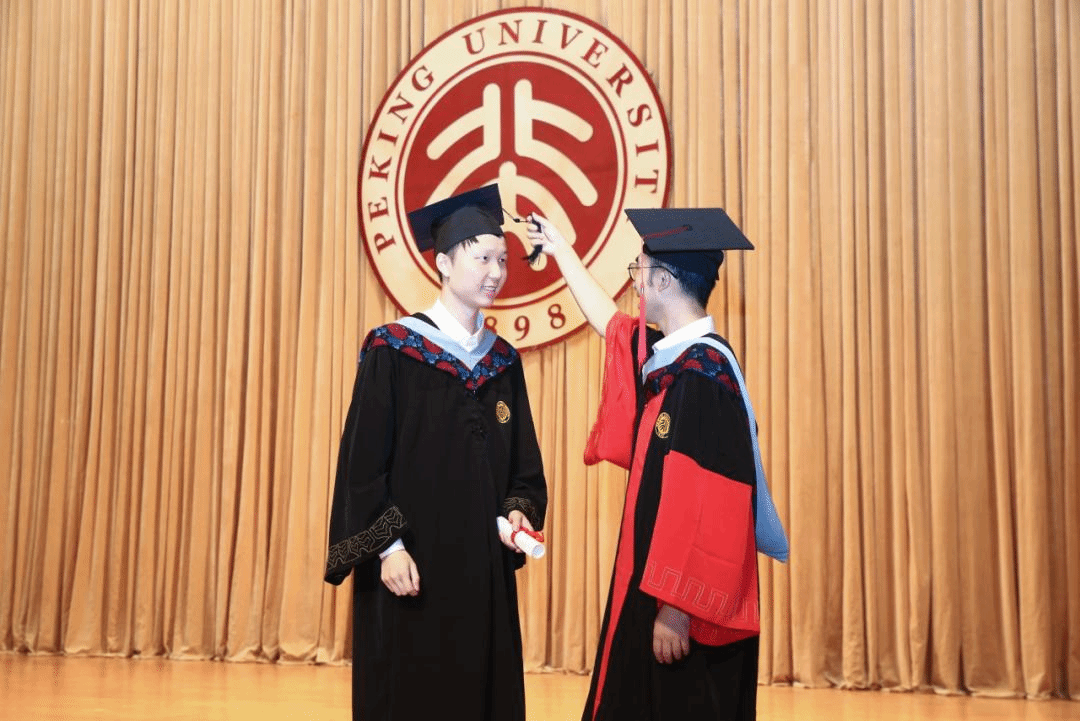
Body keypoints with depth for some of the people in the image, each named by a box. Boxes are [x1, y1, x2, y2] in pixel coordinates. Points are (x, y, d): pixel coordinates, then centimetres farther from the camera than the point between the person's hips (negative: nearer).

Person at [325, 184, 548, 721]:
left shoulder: (503, 361, 10)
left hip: (485, 570, 5)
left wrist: (519, 511, -7)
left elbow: (524, 464, 12)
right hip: (412, 566, -5)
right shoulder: (392, 349, -6)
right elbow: (363, 459, -9)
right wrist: (387, 547, -15)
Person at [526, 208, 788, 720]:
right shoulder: (666, 356, 7)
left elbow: (708, 503, -25)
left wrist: (677, 606, -24)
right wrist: (561, 250, 39)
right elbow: (608, 321, 28)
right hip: (657, 585, 9)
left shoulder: (705, 372, -20)